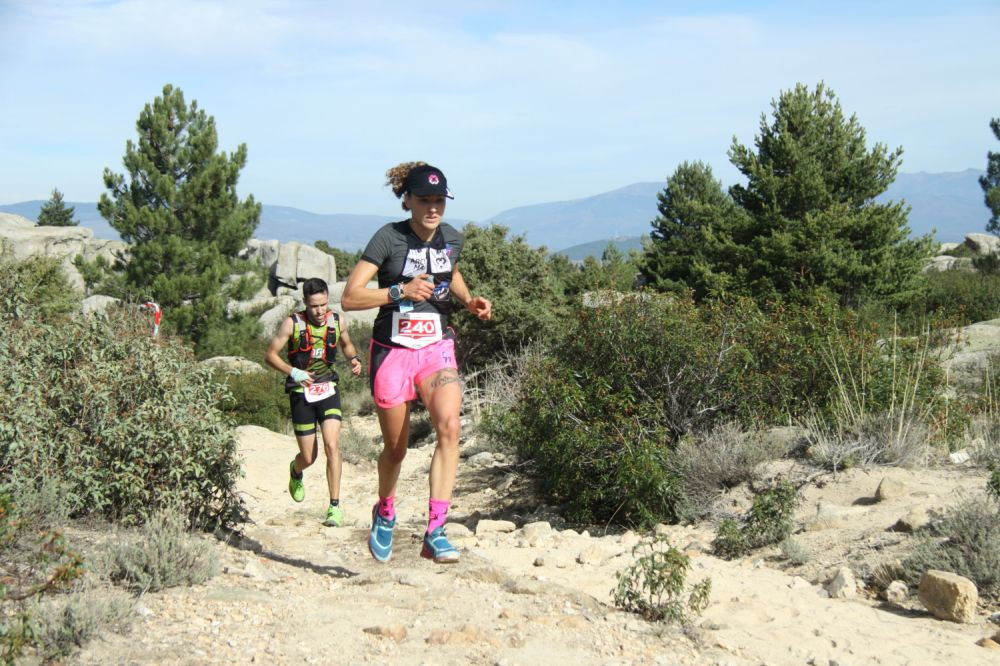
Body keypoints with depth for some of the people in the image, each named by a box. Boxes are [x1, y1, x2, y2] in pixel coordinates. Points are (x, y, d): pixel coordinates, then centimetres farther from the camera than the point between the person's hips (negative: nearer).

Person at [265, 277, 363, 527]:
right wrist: (293, 372, -19)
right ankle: (295, 470, 43)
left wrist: (354, 358, -4)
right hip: (301, 393, -1)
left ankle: (335, 506, -10)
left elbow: (347, 344, 18)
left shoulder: (336, 321, -2)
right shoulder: (292, 324, -11)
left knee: (332, 445, -17)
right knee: (309, 457, 4)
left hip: (328, 390, 2)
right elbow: (270, 354, -5)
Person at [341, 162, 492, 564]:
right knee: (396, 448, 9)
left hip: (437, 349, 3)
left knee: (449, 427, -22)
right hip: (392, 350, -3)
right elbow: (349, 298, -16)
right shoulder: (389, 238, -13)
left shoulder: (452, 238, 1)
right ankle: (384, 515, 40)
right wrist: (400, 291, -28)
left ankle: (434, 533, -20)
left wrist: (468, 300, 5)